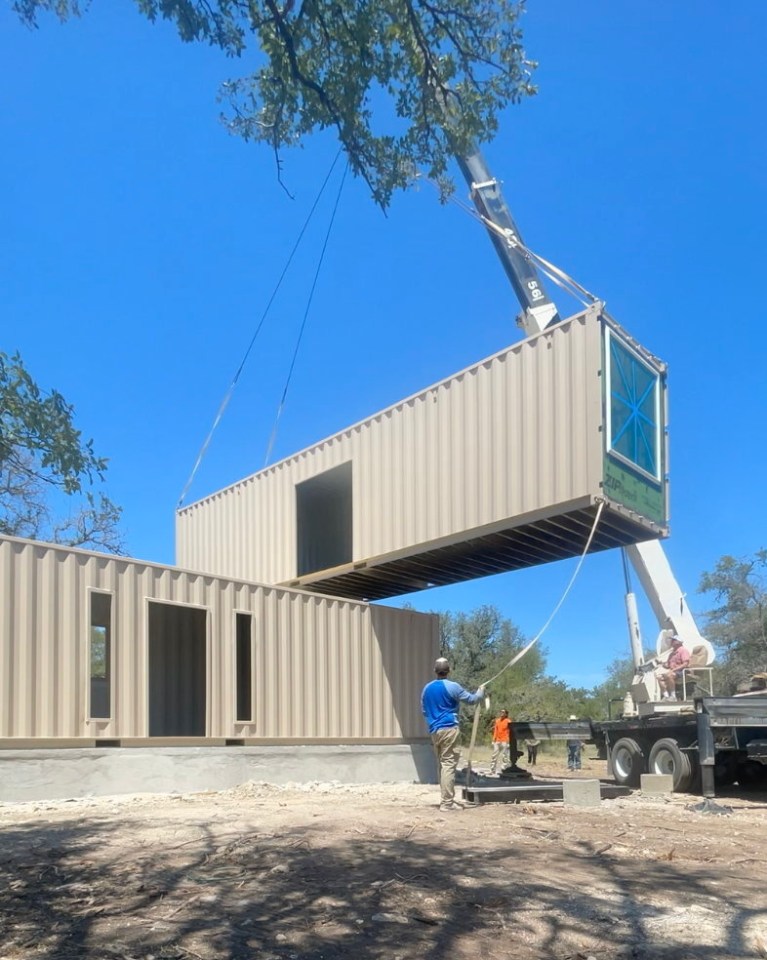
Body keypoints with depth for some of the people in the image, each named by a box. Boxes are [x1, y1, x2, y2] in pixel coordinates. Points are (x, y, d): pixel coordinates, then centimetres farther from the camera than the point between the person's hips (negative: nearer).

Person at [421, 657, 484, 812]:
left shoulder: (427, 688, 12)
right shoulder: (452, 686, -7)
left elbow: (424, 710, 20)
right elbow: (472, 699, -1)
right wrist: (481, 690, 19)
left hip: (434, 730, 6)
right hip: (449, 729, -6)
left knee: (442, 765, 14)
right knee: (448, 764, -6)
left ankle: (446, 799, 18)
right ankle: (447, 802, -9)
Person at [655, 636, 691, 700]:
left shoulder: (683, 650, -4)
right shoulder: (673, 651, 23)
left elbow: (685, 664, -16)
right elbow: (668, 662, 28)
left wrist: (673, 670, -23)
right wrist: (665, 664, 1)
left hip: (681, 671, -9)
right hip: (672, 670, 9)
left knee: (668, 675, -36)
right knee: (659, 676, -14)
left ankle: (673, 696, -31)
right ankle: (666, 695, -16)